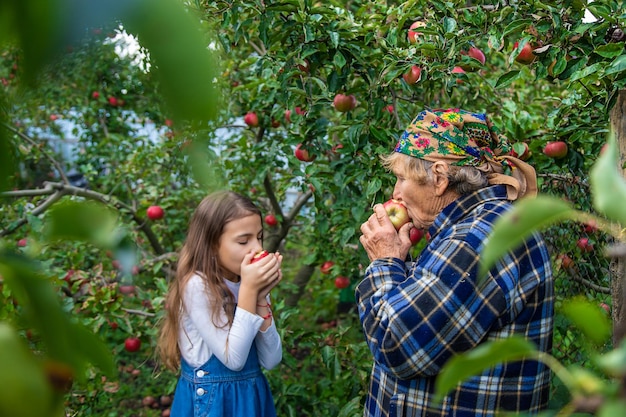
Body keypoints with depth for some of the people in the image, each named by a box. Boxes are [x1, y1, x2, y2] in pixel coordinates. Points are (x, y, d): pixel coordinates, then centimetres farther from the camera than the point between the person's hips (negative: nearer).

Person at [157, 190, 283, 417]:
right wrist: (248, 290, -23)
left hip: (252, 395, 6)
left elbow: (271, 360, -6)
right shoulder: (197, 286, -19)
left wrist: (260, 297, -15)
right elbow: (233, 359, -22)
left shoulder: (250, 283, -1)